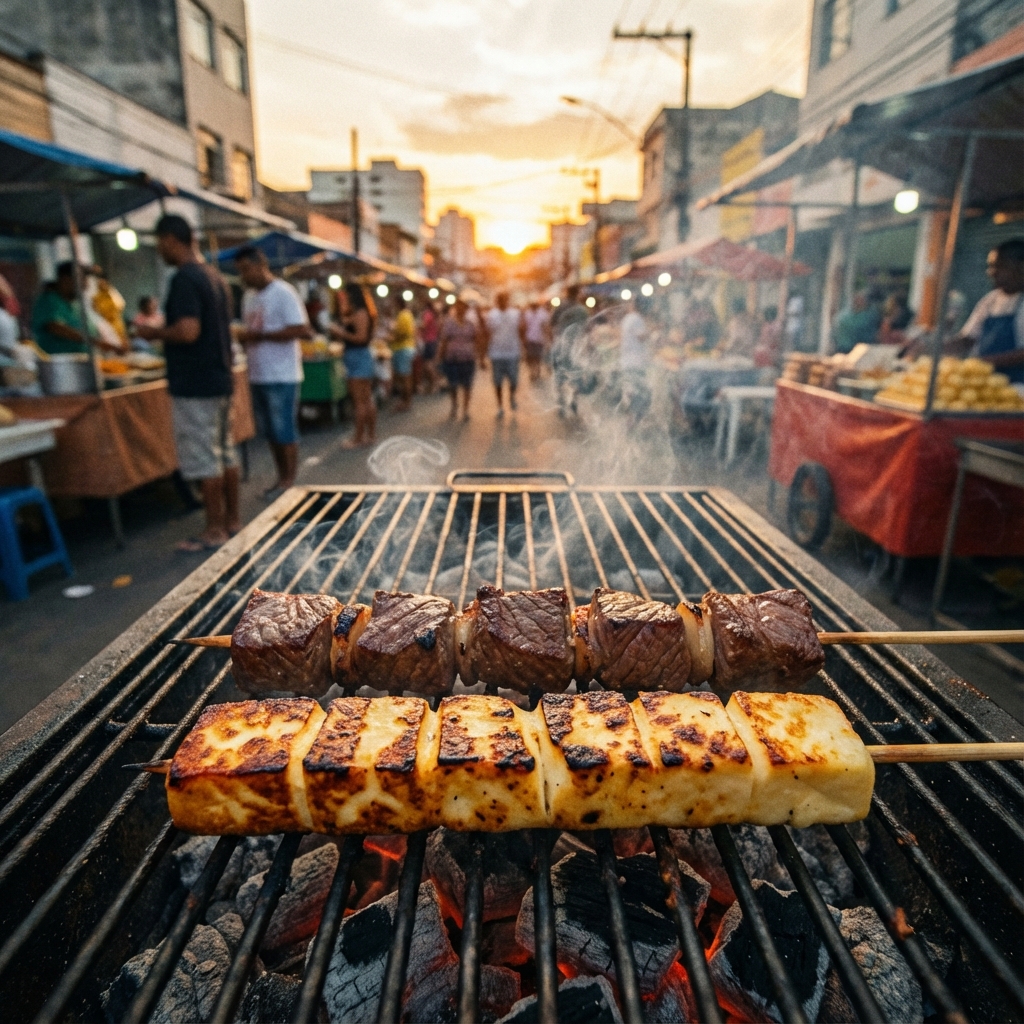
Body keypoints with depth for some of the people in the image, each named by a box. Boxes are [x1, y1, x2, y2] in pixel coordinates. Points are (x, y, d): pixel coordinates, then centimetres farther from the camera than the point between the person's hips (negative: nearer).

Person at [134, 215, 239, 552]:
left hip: (194, 385, -9)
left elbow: (188, 331, -25)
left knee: (204, 460, -3)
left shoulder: (184, 279, -15)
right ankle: (232, 520, 22)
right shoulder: (214, 276, 14)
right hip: (219, 379, 9)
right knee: (225, 452, 13)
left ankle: (215, 530, 5)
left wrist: (154, 333, -8)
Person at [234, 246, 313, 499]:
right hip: (258, 375, 8)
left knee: (284, 431, -2)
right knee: (270, 432, 12)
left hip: (282, 376, -8)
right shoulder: (249, 296, 15)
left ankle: (289, 481, 8)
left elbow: (299, 330, -18)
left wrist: (257, 335, -19)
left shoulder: (283, 293, -9)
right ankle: (281, 478, 22)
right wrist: (242, 337, -1)